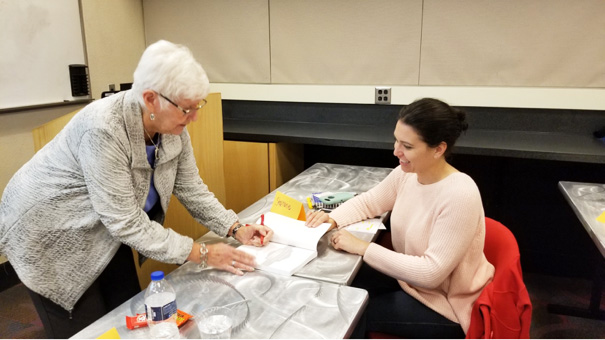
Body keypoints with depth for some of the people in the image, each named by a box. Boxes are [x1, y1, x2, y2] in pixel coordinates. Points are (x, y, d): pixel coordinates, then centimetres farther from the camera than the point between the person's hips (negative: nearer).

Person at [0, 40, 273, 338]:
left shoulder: (172, 124, -13)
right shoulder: (104, 129, -35)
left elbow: (190, 188, -4)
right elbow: (125, 221, -32)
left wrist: (236, 229, -14)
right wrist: (201, 254, -28)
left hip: (104, 231, 7)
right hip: (51, 233, -6)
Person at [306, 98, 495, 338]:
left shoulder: (460, 196, -30)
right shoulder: (406, 174, -8)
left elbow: (430, 273, -30)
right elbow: (367, 202, 7)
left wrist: (363, 248, -28)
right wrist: (333, 219, -13)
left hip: (446, 305, -7)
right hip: (409, 279, 7)